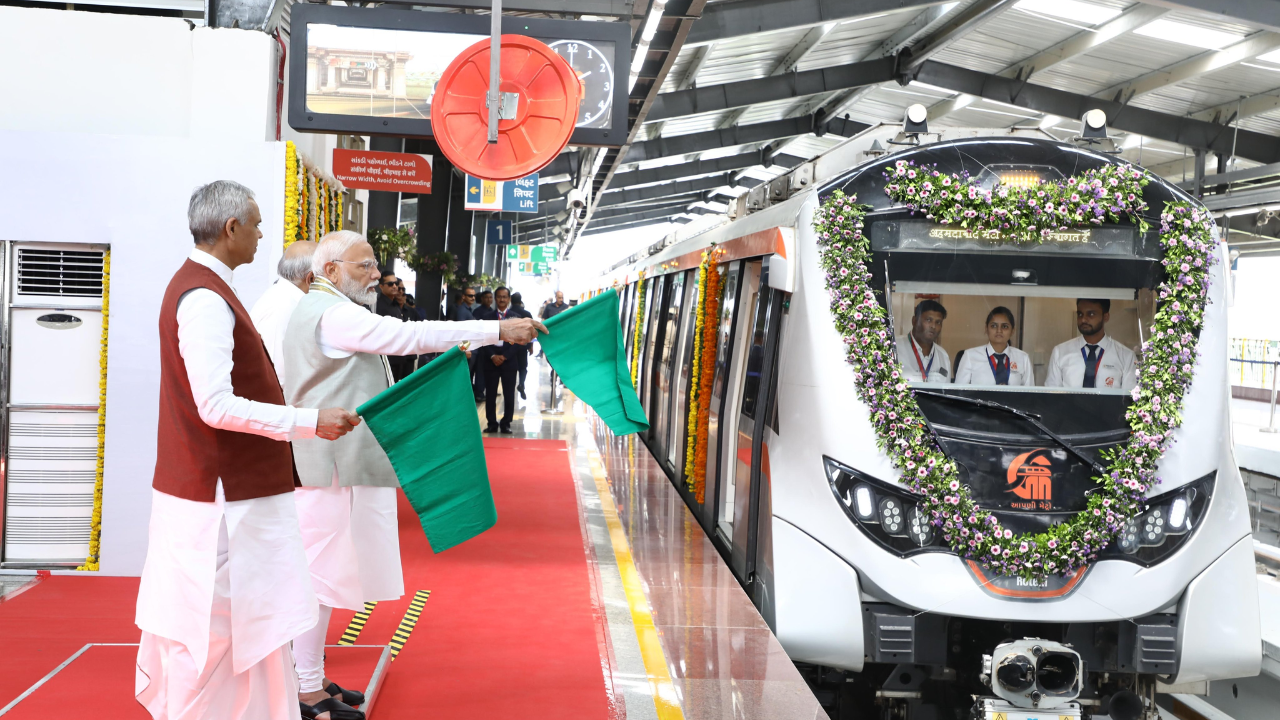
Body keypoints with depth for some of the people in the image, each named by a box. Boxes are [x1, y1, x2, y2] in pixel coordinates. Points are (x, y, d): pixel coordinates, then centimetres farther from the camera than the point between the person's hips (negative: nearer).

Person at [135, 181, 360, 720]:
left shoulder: (200, 286, 13)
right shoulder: (205, 298, -20)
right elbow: (217, 406, -26)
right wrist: (310, 422, -22)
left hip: (217, 487, 10)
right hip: (217, 496, -10)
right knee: (214, 627, -2)